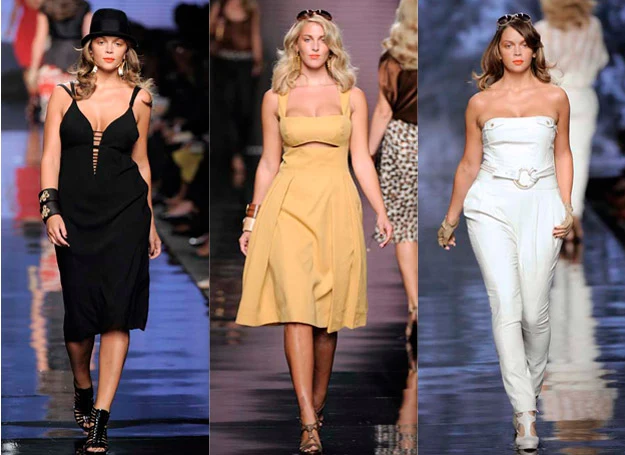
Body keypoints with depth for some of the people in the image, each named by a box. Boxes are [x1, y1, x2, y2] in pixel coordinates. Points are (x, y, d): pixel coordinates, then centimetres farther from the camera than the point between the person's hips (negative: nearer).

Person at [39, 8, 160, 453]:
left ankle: (100, 418, -10)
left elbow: (140, 160, 13)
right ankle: (82, 388, 32)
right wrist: (50, 210, -9)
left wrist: (150, 221, 16)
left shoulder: (139, 97, 6)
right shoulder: (65, 93, 5)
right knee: (79, 309, 3)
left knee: (117, 312, -9)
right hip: (75, 212, 0)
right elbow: (51, 154, 2)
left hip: (124, 211, 0)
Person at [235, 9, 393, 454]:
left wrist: (381, 212, -1)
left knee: (328, 312, 3)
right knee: (296, 305, -13)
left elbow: (361, 159, 8)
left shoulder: (352, 96, 9)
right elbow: (268, 163, 13)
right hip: (289, 202, -1)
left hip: (336, 205, 1)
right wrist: (252, 219, 12)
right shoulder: (276, 98, 9)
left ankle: (317, 405, 20)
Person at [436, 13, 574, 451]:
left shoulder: (555, 97, 7)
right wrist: (450, 218, 20)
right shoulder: (480, 103, 7)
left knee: (535, 311, -5)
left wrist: (566, 208, 4)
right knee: (506, 305, -12)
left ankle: (531, 387, 22)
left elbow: (562, 155, 15)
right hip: (491, 205, 0)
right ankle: (525, 413, -14)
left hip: (541, 205, 0)